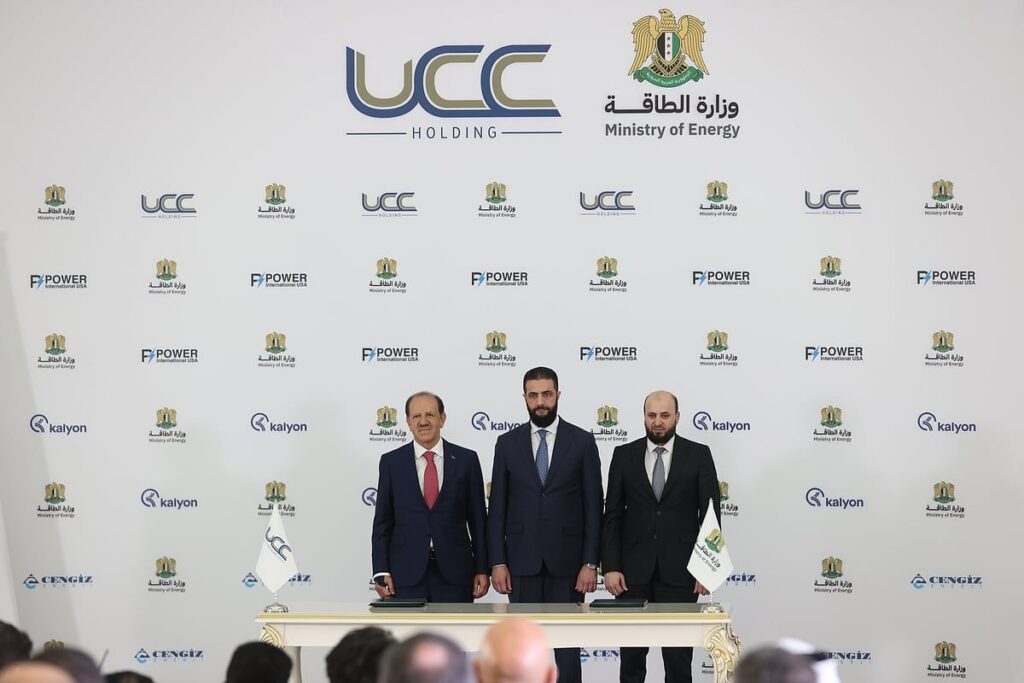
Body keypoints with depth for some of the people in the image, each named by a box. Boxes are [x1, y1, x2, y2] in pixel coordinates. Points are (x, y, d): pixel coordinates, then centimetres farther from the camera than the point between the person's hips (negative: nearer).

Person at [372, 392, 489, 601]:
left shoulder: (466, 459, 4)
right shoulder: (391, 462, 5)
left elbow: (477, 519, 6)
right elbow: (382, 522, 5)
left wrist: (482, 569, 2)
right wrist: (381, 572, -3)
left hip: (454, 571, 0)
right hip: (406, 573, 0)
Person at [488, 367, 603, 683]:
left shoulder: (582, 441, 0)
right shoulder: (507, 443, 5)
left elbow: (593, 506, -1)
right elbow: (497, 507, 5)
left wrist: (590, 563, -7)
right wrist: (497, 562, -2)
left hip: (566, 559, -1)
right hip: (522, 560, 2)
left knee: (567, 645, 3)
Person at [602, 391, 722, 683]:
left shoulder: (698, 455, 1)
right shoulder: (624, 455, 4)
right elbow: (612, 516, 3)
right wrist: (610, 567, -5)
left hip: (679, 569, -1)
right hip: (633, 569, 1)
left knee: (679, 653, 3)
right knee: (631, 651, 7)